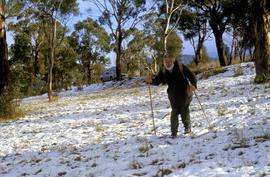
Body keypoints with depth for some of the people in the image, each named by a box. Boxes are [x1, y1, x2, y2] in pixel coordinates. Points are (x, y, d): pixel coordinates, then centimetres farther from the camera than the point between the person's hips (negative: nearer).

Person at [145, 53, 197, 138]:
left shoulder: (181, 67, -13)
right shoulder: (163, 71, -4)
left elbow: (191, 76, -10)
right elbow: (157, 81, -4)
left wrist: (194, 85, -28)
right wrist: (151, 80, -27)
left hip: (184, 93, -2)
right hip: (173, 95, 2)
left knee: (184, 110, 5)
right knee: (174, 112, -1)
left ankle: (187, 127, 29)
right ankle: (174, 132, 7)